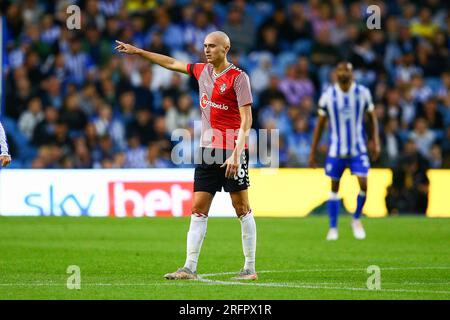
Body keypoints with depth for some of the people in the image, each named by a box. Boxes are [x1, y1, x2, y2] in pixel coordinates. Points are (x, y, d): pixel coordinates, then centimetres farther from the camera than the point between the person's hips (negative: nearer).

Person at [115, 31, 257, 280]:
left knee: (242, 210, -2)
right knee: (198, 210, 2)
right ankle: (190, 267, 1)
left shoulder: (238, 77, -8)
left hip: (232, 151, -7)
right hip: (207, 150, 7)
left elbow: (246, 119, -13)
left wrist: (236, 154, -20)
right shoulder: (202, 71, 12)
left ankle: (250, 268, 3)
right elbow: (172, 63, 27)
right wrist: (138, 52, 30)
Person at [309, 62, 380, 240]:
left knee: (363, 184, -12)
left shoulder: (362, 93, -4)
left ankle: (356, 219, 12)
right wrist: (312, 153, 4)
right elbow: (320, 125, 4)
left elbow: (372, 118, 8)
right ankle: (333, 228, 16)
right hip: (336, 150, 0)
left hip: (358, 148, 0)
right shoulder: (328, 95, -4)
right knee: (334, 187, 5)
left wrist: (375, 141, -5)